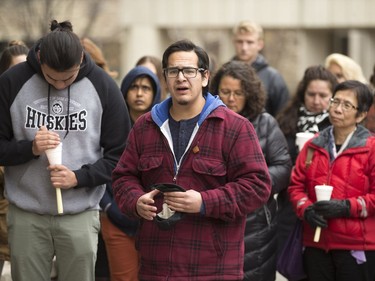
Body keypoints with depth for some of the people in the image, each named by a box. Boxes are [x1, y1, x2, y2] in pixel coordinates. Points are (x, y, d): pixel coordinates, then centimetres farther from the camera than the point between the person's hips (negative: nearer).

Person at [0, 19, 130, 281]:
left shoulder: (103, 87, -3)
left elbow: (120, 154, 1)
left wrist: (79, 178, -13)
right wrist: (30, 148, -17)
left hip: (80, 215, 0)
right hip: (26, 215, 0)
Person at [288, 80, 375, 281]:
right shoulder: (313, 146, 12)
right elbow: (296, 185, 12)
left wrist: (347, 207, -18)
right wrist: (306, 209, -6)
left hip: (357, 247, -5)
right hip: (316, 244, 5)